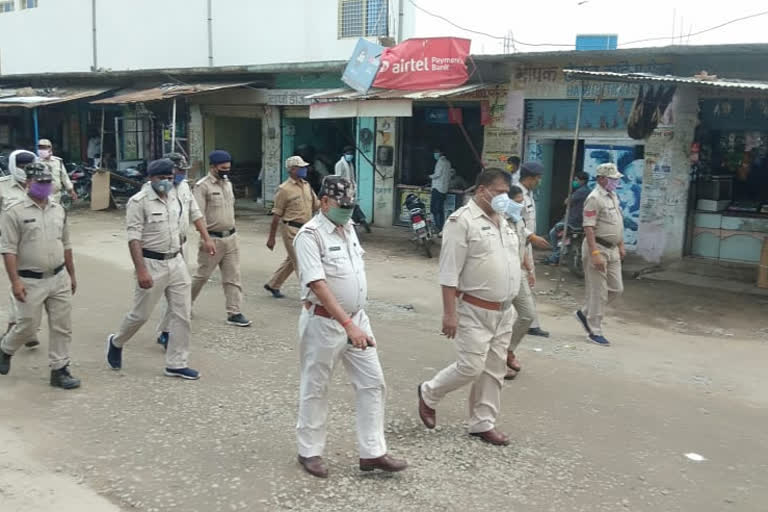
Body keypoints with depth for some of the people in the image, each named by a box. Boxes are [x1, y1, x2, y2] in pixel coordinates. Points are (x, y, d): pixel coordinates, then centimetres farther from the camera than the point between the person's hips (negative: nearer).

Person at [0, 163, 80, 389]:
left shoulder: (58, 210, 9)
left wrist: (72, 275, 17)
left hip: (59, 279, 5)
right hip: (30, 282, -5)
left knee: (62, 327, 5)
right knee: (28, 326, 6)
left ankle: (59, 370, 15)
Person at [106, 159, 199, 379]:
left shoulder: (174, 198, 9)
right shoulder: (139, 202, -12)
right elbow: (134, 238, -17)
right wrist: (141, 270, -25)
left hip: (176, 262, 6)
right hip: (152, 264, -6)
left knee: (182, 314, 4)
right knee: (141, 314, 5)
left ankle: (176, 364, 14)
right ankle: (116, 343, 34)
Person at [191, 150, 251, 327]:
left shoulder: (228, 184, 12)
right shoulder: (203, 186, -11)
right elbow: (199, 215, -16)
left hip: (231, 238, 6)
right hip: (213, 239, -6)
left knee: (233, 277, 4)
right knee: (202, 275, 7)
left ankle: (234, 313, 7)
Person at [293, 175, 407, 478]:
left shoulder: (348, 228, 8)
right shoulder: (310, 235, -16)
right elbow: (318, 285, -25)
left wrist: (356, 322, 16)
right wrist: (348, 325, -30)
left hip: (357, 319, 7)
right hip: (324, 323, -7)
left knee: (372, 383, 6)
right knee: (315, 389, 7)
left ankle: (372, 453, 15)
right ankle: (309, 452, 24)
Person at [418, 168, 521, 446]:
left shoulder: (502, 221, 14)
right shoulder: (462, 220, -13)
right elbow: (449, 271, -17)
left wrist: (509, 305, 19)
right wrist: (449, 313, -20)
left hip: (503, 311, 8)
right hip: (474, 311, -8)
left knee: (495, 369, 10)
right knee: (471, 367, -7)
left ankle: (483, 423, 22)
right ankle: (429, 393, 18)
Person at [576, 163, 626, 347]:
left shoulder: (613, 196, 14)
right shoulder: (595, 198, -15)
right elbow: (588, 228, -20)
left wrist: (621, 245, 20)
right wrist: (595, 253, -25)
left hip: (612, 249, 9)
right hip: (598, 248, -9)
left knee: (616, 288, 11)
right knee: (598, 291, -3)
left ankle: (585, 313, 26)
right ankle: (595, 332, 6)